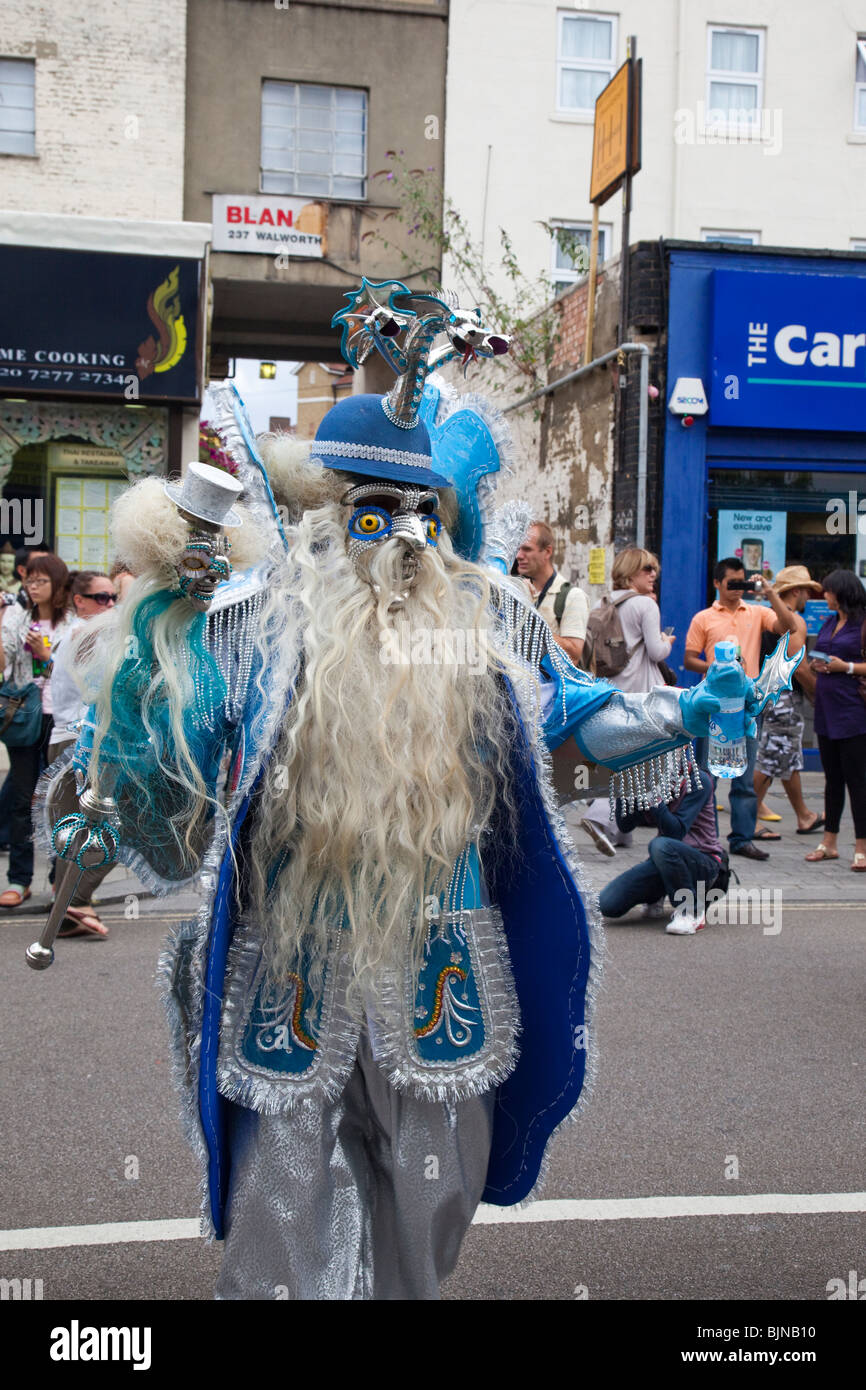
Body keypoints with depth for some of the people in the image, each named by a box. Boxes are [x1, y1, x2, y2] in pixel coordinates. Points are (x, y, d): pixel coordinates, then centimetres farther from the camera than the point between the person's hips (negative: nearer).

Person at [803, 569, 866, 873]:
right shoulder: (830, 623, 15)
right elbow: (816, 658, 23)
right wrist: (816, 664, 3)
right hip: (827, 710, 7)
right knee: (832, 778, 13)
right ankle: (829, 842, 20)